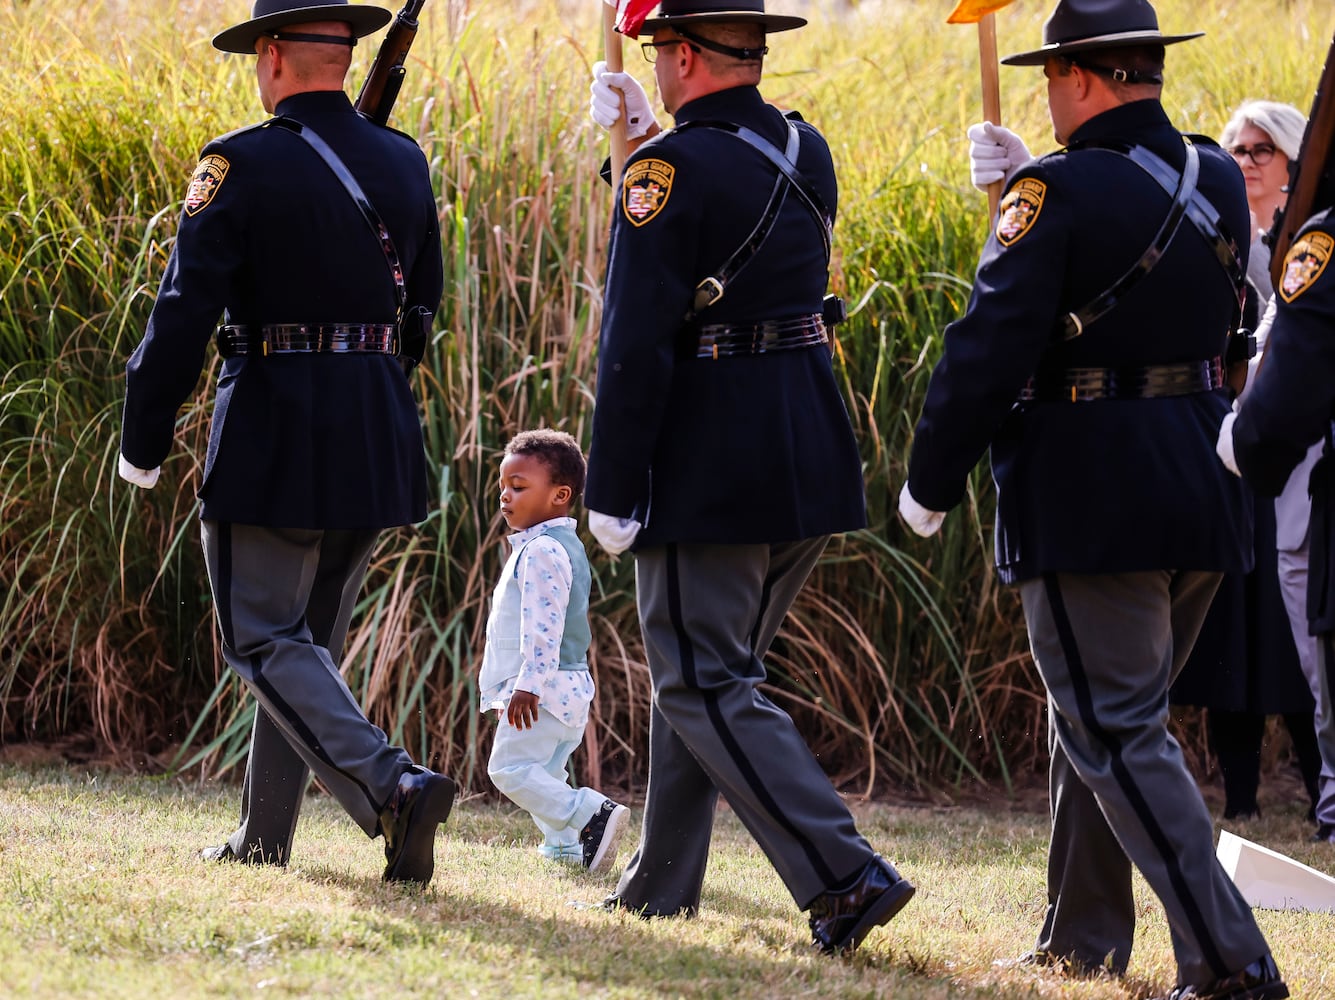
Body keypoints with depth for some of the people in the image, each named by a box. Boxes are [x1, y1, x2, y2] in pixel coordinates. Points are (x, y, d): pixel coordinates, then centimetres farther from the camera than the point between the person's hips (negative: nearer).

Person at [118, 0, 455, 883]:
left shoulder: (243, 167, -11)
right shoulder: (406, 166, 7)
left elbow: (183, 315, -13)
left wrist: (143, 446, -5)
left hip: (273, 439, -6)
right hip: (381, 443, 6)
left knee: (267, 641, -1)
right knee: (311, 637, 16)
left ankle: (392, 785, -20)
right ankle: (265, 837, 21)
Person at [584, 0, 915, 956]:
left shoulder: (671, 168, -15)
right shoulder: (806, 152, 8)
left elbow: (636, 345, -18)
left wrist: (612, 492, -14)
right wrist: (648, 134, 25)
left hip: (709, 472, -8)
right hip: (813, 462, 8)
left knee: (707, 685, -3)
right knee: (698, 667, 19)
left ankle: (846, 876, -16)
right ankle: (663, 885, 26)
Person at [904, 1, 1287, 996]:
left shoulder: (1063, 191, -15)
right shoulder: (1218, 181, 8)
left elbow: (989, 348, -16)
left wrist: (929, 484, -7)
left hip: (1092, 503, -8)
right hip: (1204, 499, 8)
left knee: (1119, 734, -5)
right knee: (1099, 721, 20)